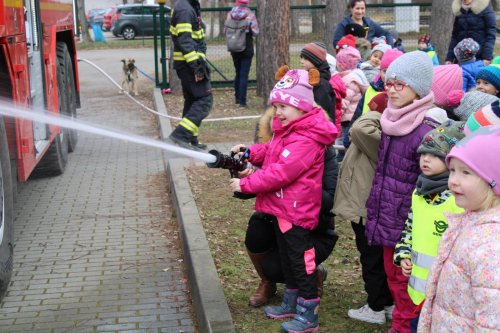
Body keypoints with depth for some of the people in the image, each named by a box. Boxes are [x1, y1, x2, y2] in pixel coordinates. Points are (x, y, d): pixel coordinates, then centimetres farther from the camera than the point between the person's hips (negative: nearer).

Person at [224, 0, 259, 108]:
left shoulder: (230, 14, -1)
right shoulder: (250, 15, -9)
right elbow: (255, 32, -7)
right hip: (247, 49, -3)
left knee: (238, 73, 19)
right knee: (244, 75, -2)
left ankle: (237, 98, 24)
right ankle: (242, 101, -7)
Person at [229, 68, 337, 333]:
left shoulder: (305, 140, -24)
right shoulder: (288, 130, 9)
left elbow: (281, 172, -29)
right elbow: (270, 152, 19)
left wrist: (246, 184, -24)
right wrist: (248, 152, 0)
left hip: (296, 212, -10)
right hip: (282, 208, 10)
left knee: (300, 260, 0)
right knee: (286, 256, 21)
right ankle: (291, 303, 38)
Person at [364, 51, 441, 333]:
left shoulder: (426, 131, -19)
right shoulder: (391, 122, 6)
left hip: (407, 227, -8)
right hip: (388, 221, 8)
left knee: (404, 283, 6)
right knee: (393, 277, 20)